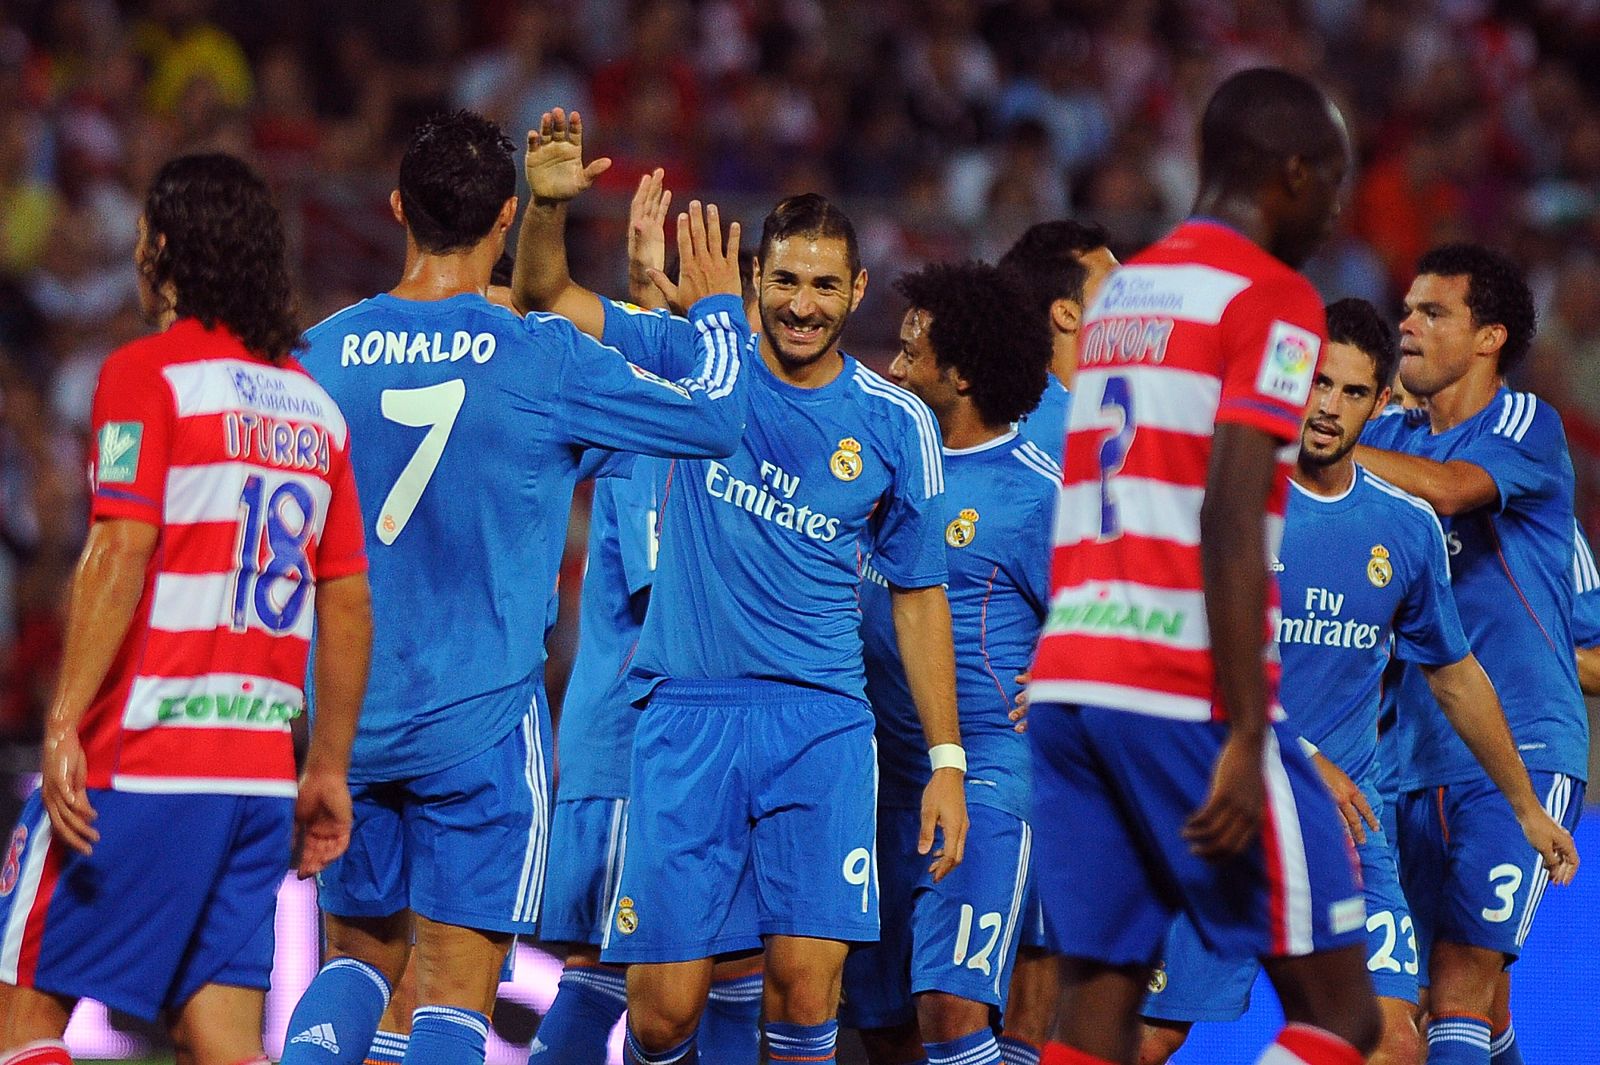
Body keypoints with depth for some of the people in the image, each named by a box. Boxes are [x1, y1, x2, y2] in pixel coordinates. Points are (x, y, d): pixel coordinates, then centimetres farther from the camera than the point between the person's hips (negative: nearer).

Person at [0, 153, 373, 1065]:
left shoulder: (148, 373, -5)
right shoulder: (315, 403, 14)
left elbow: (122, 552, -15)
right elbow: (348, 602, 14)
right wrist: (329, 771, 19)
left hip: (141, 757, -6)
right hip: (262, 768, 6)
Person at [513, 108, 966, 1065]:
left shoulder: (896, 425, 4)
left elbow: (920, 593, 12)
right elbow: (547, 296, 2)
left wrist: (947, 761, 8)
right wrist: (549, 205, -19)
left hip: (821, 724, 0)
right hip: (687, 710, 0)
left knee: (807, 982, -14)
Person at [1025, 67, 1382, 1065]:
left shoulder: (1122, 289, 20)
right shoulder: (1272, 299, -5)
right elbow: (1229, 522, -16)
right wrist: (1246, 740, -19)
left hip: (1068, 678, 8)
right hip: (1187, 690, -8)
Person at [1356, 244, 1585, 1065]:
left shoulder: (1527, 425, -4)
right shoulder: (1388, 437, 14)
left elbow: (1446, 488, -22)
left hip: (1520, 749, -6)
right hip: (1416, 751, 6)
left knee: (1464, 971, -16)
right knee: (1435, 987, 7)